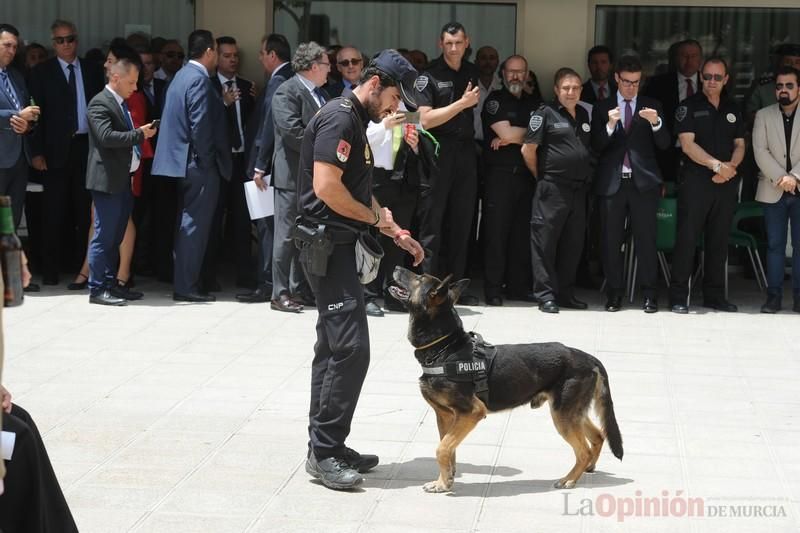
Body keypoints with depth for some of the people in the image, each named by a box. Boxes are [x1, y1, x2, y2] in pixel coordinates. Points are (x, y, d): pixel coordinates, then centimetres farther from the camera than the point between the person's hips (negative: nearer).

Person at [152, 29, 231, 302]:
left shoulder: (182, 75, 14)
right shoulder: (200, 79, -16)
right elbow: (200, 125, -20)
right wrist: (207, 160, -14)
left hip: (182, 160, 10)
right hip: (198, 164, -10)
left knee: (188, 224, 15)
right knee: (194, 225, -5)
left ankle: (184, 282, 21)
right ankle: (186, 287, -3)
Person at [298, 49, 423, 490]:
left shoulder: (355, 122, 18)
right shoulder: (339, 119, -14)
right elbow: (326, 188, -24)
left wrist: (396, 233, 14)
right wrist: (375, 218, -10)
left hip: (338, 246, 11)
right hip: (328, 245, -11)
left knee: (334, 347, 12)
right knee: (351, 348, -12)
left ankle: (325, 447, 17)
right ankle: (324, 451, -7)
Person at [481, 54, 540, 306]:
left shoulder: (534, 104, 17)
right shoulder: (495, 100, 3)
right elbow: (505, 133, -11)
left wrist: (513, 137, -7)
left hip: (527, 176, 5)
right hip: (500, 174, -5)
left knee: (523, 234, 5)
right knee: (496, 233, -5)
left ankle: (518, 287, 12)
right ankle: (493, 290, -2)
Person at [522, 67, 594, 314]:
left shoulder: (583, 114, 14)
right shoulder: (545, 113, -4)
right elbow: (528, 150, -5)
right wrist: (541, 176, 2)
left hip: (579, 189, 6)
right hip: (552, 189, -6)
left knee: (573, 243, 10)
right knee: (545, 241, -3)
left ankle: (565, 293, 19)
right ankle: (545, 295, 1)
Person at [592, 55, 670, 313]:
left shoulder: (652, 106, 10)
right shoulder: (602, 108, 9)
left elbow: (664, 144, 2)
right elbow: (596, 147, 1)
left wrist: (656, 123, -16)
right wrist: (610, 125, -15)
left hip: (643, 182, -1)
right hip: (612, 182, 1)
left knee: (646, 239, -4)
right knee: (611, 240, 3)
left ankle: (649, 295, 1)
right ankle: (614, 294, 10)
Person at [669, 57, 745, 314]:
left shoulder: (732, 109, 14)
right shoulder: (689, 106, 0)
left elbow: (740, 145, 13)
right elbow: (687, 144, -10)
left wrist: (731, 166, -8)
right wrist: (717, 165, -16)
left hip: (726, 183, 4)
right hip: (695, 180, -4)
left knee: (719, 240, 8)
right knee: (687, 238, -6)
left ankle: (714, 295, 15)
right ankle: (678, 297, -4)